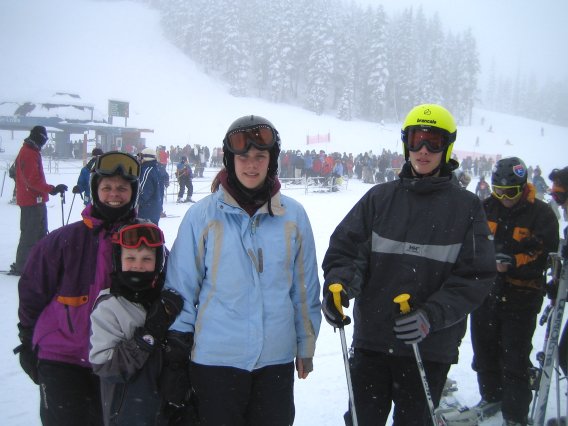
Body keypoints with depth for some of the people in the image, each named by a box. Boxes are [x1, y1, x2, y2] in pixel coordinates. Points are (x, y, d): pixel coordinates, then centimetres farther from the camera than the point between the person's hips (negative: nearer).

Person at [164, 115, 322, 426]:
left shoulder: (293, 216, 0)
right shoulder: (201, 216, -7)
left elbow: (305, 288, 8)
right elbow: (180, 289, -1)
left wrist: (306, 345, 11)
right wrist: (179, 352, 0)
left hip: (277, 358, 2)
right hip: (215, 359, -2)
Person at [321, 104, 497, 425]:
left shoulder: (467, 206, -1)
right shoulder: (380, 198, 3)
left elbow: (477, 276, -5)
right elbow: (345, 249, 1)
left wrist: (432, 315, -19)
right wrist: (338, 283, -21)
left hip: (430, 347, -1)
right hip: (371, 340, 1)